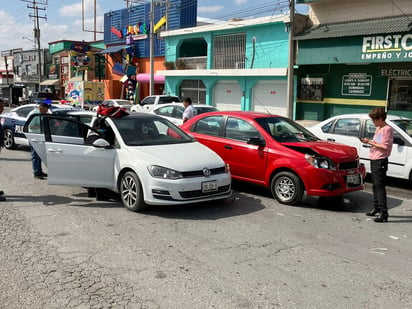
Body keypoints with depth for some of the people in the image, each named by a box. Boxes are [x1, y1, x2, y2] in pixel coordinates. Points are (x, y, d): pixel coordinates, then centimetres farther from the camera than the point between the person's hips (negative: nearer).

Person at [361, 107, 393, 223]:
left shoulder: (387, 129, -12)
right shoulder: (378, 129, 16)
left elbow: (385, 146, -18)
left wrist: (371, 142, -15)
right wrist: (368, 141, 3)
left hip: (380, 161, -9)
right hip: (374, 160, 9)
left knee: (380, 186, -11)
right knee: (375, 186, 16)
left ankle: (383, 213, -11)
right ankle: (376, 207, 28)